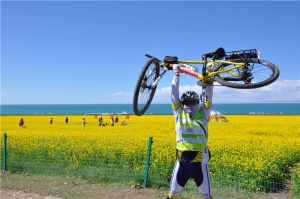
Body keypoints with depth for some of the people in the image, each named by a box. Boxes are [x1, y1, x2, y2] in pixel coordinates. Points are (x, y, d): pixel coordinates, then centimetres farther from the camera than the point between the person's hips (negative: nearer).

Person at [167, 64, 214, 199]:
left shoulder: (203, 113, 4)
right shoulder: (179, 113, 4)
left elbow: (208, 97, -2)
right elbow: (174, 94, 1)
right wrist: (177, 74, -2)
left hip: (199, 159, 0)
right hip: (182, 159, 1)